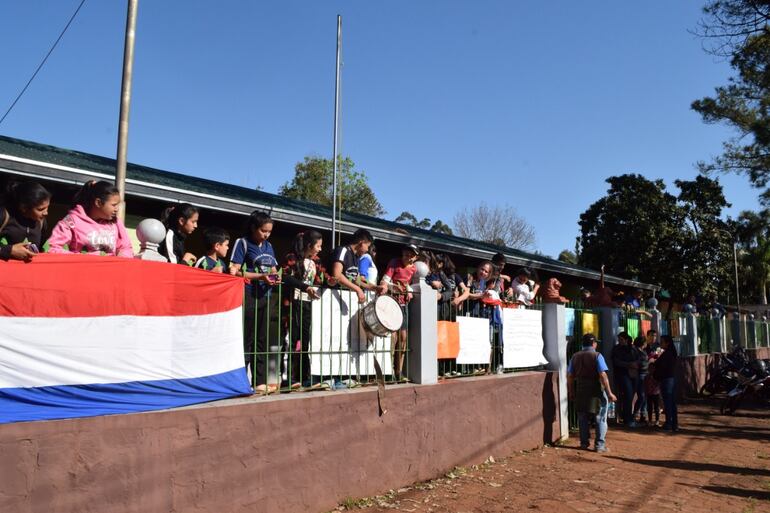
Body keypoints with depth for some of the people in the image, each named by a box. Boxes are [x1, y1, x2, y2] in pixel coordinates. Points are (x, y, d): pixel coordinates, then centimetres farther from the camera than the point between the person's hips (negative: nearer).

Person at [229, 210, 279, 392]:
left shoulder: (268, 246, 16)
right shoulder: (243, 243, -3)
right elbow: (235, 272, -10)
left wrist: (275, 277, -2)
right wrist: (260, 276, -19)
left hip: (264, 297, 7)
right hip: (248, 296, -7)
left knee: (261, 340, 10)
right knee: (247, 340, -5)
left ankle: (260, 381, 16)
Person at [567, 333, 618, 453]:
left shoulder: (575, 356, 4)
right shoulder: (597, 356, -9)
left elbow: (570, 376, 5)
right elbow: (603, 376, -17)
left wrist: (571, 392, 14)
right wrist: (609, 393, -14)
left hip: (580, 391, 4)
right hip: (596, 391, -4)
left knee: (583, 418, 13)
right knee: (600, 419, 7)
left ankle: (584, 443, 18)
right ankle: (599, 445, 6)